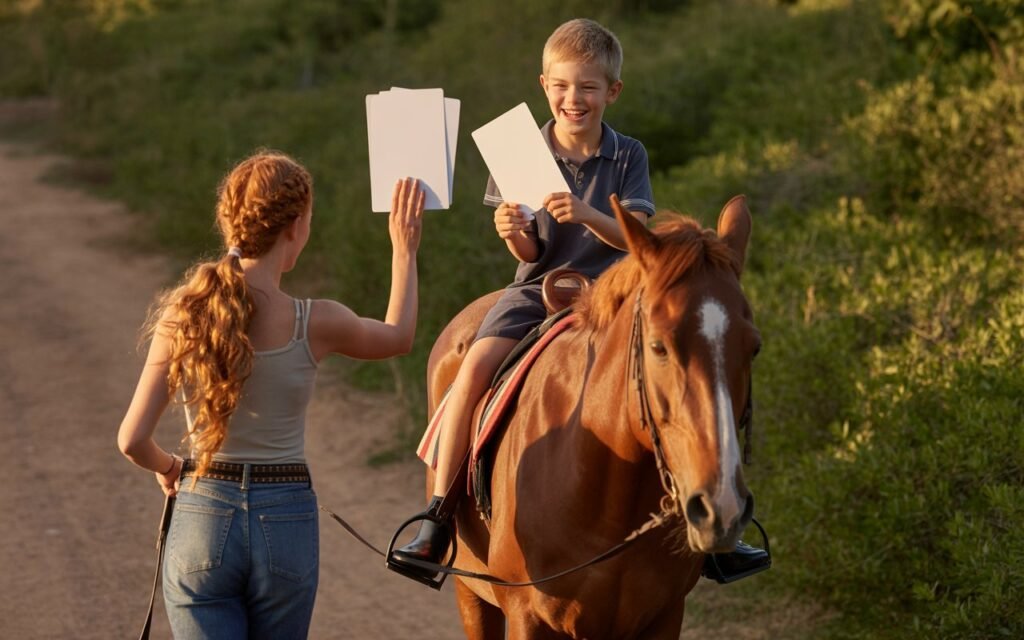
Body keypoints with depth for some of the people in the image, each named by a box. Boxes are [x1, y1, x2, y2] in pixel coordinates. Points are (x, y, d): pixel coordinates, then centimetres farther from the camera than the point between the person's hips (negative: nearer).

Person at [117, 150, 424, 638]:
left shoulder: (182, 318, -8)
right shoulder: (315, 326, -10)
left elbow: (133, 441, -7)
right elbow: (398, 337, 13)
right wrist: (404, 249, 25)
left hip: (201, 519, 0)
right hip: (286, 524, 0)